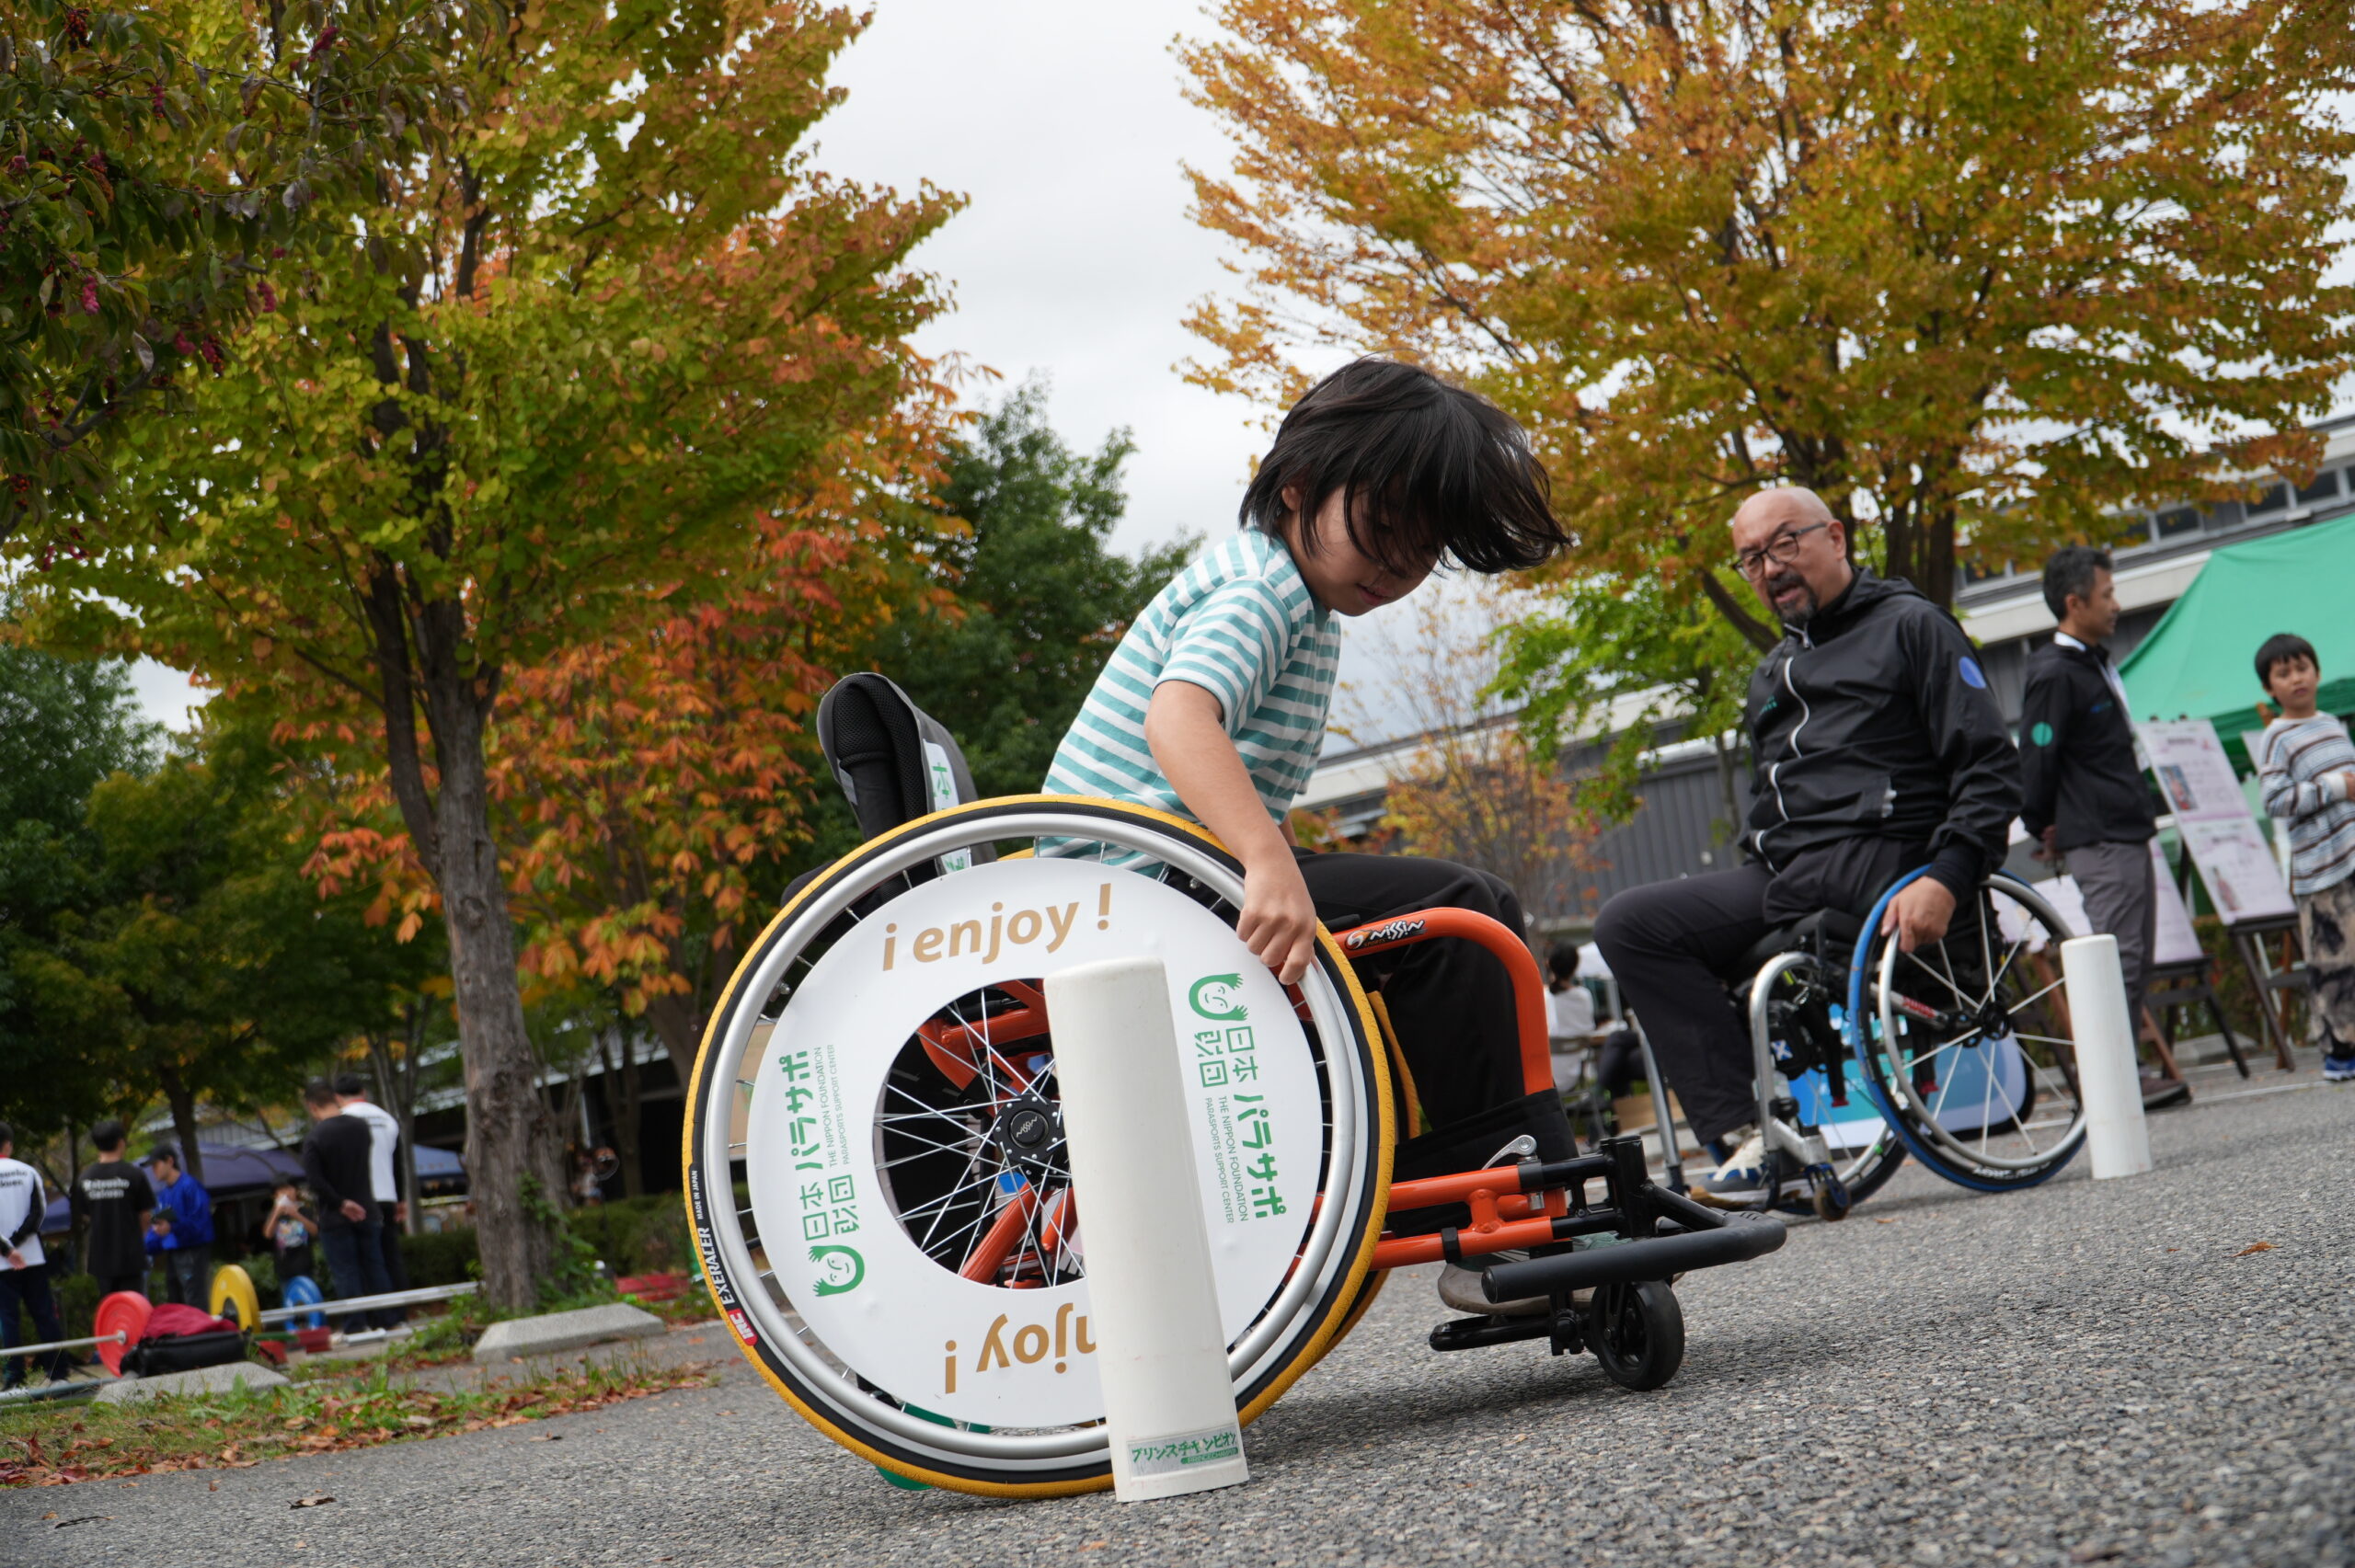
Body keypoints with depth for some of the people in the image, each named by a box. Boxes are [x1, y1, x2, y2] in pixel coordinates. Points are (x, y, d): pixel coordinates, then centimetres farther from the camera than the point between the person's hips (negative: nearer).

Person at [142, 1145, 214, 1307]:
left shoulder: (189, 1186, -11)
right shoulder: (163, 1193, 15)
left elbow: (199, 1222, -16)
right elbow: (157, 1227, 18)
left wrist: (172, 1228, -27)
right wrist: (147, 1247, 3)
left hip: (192, 1251, -9)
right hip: (172, 1254, 9)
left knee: (194, 1302, -14)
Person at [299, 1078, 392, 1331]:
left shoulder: (314, 1138, -14)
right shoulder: (360, 1126, 3)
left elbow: (315, 1181, -20)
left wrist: (342, 1203, -14)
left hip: (335, 1217, -5)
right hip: (366, 1211, 5)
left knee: (345, 1273, 0)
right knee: (374, 1268, 10)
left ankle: (355, 1326, -1)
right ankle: (384, 1321, 12)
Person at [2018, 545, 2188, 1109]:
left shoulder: (2096, 664, 17)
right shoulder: (2054, 675, -14)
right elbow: (2036, 760, -15)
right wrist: (2043, 829, -4)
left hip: (2128, 832, 10)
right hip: (2099, 841, -10)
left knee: (2135, 956, 10)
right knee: (2117, 956, -11)